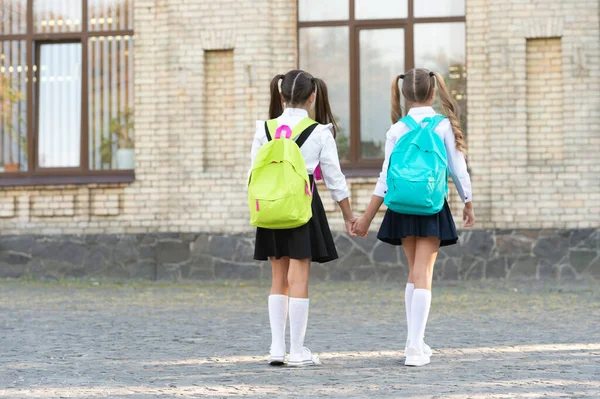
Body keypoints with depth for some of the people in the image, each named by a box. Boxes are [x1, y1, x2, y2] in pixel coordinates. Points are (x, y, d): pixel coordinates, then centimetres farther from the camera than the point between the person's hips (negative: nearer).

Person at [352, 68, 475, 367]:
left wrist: (367, 217, 2)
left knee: (414, 272, 16)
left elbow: (386, 177, -3)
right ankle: (415, 346, -12)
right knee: (423, 274, -4)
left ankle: (415, 342, 19)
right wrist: (468, 205, 13)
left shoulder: (397, 130, -1)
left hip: (402, 207, 2)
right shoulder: (445, 126, -5)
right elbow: (458, 169, -1)